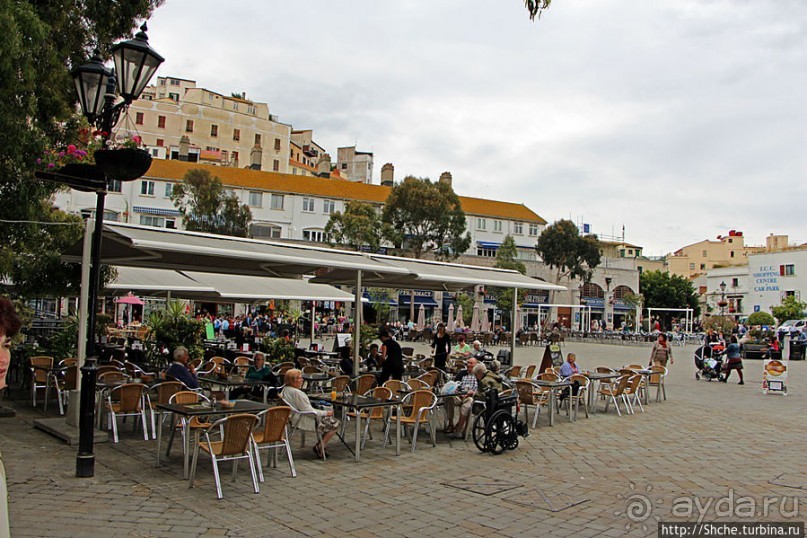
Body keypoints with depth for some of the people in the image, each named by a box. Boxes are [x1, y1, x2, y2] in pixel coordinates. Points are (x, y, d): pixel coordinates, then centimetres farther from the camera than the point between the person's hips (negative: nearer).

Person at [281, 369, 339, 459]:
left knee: (329, 419, 21)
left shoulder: (285, 390, 2)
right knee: (335, 424, -3)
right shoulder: (297, 393, -27)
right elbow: (309, 411, -26)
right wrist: (326, 413, -15)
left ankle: (320, 445, 17)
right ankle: (319, 448, 3)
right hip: (305, 422, -11)